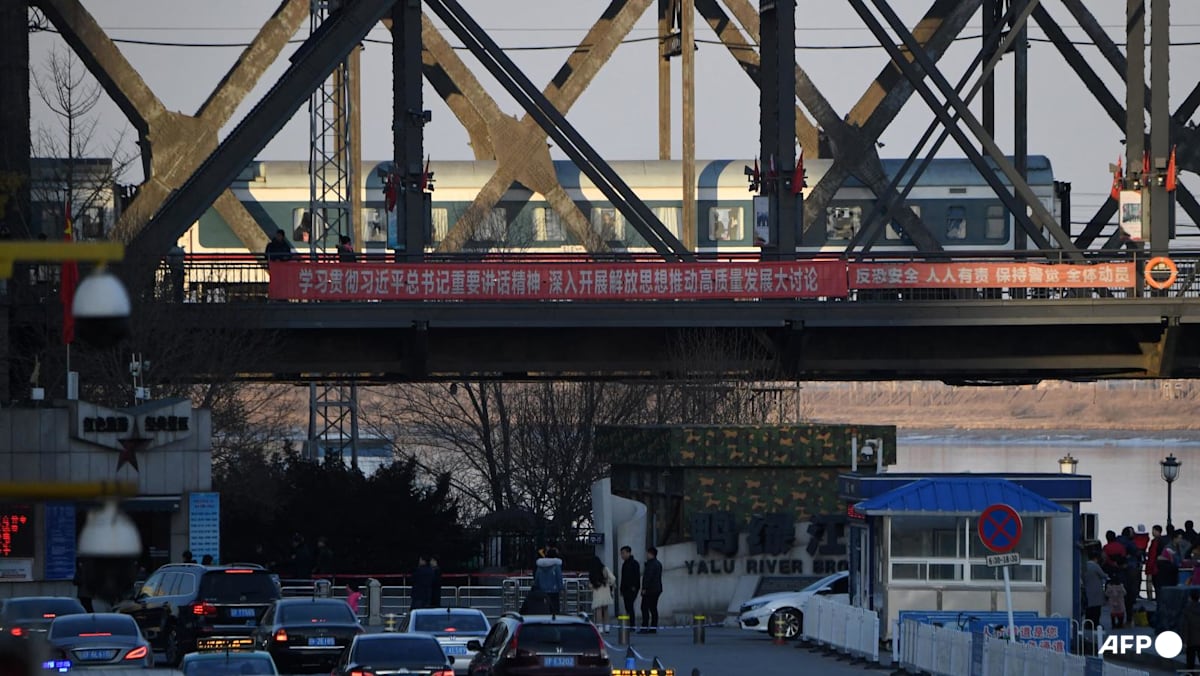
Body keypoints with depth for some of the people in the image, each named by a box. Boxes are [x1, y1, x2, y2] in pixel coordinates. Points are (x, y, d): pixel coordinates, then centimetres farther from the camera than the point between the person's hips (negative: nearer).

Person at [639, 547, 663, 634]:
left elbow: (648, 577, -20)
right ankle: (654, 627, 9)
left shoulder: (651, 564, -14)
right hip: (657, 589, 10)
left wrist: (644, 588, -18)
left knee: (645, 608, -9)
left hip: (650, 590, -10)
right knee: (653, 608, 10)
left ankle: (645, 627, -14)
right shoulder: (658, 564, 16)